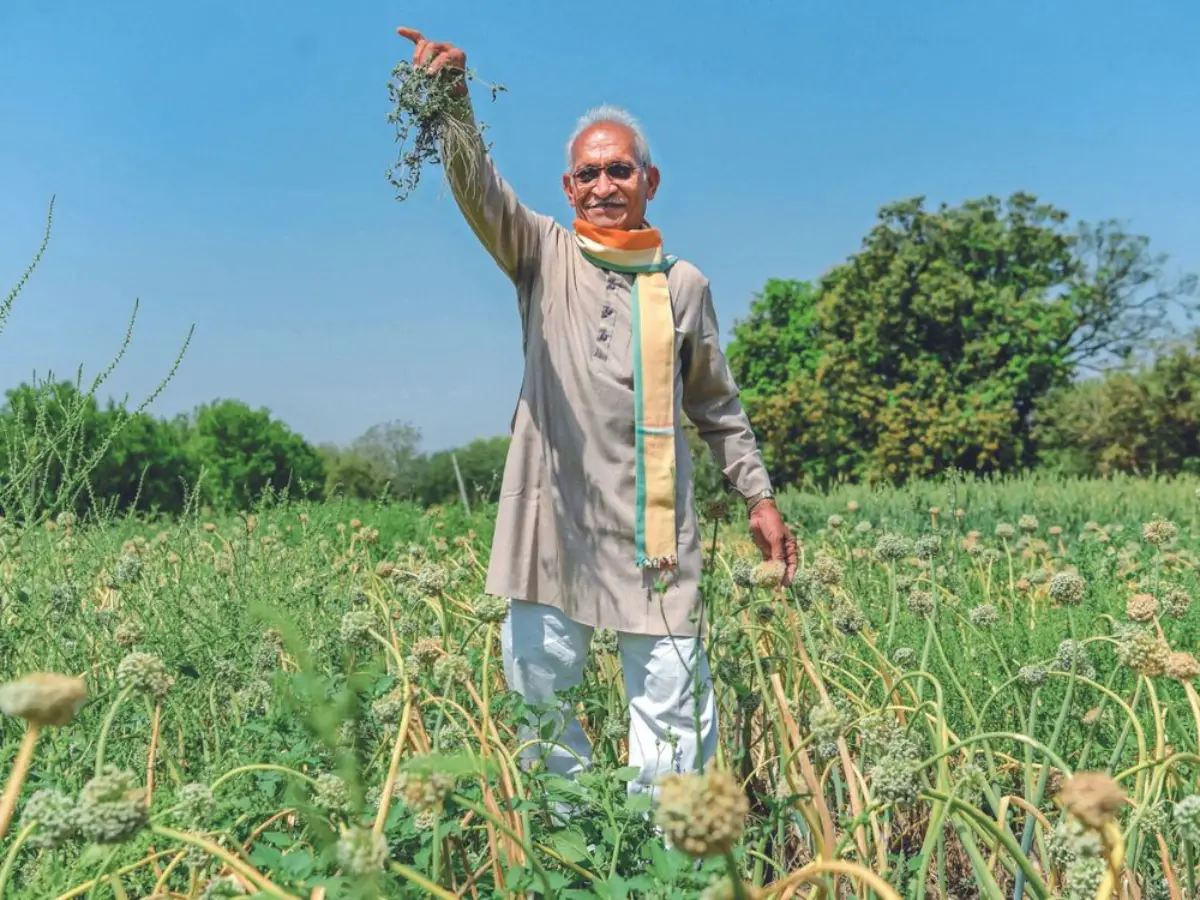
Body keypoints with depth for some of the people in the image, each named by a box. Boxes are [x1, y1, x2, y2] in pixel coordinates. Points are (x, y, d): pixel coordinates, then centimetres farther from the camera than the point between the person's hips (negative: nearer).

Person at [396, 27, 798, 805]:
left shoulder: (683, 283, 9)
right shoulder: (544, 255, 6)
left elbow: (718, 405, 16)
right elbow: (478, 185, -12)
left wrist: (760, 496, 12)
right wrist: (454, 97, -31)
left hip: (655, 528, 0)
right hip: (553, 518, 0)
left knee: (670, 696, 1)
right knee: (538, 688, 7)